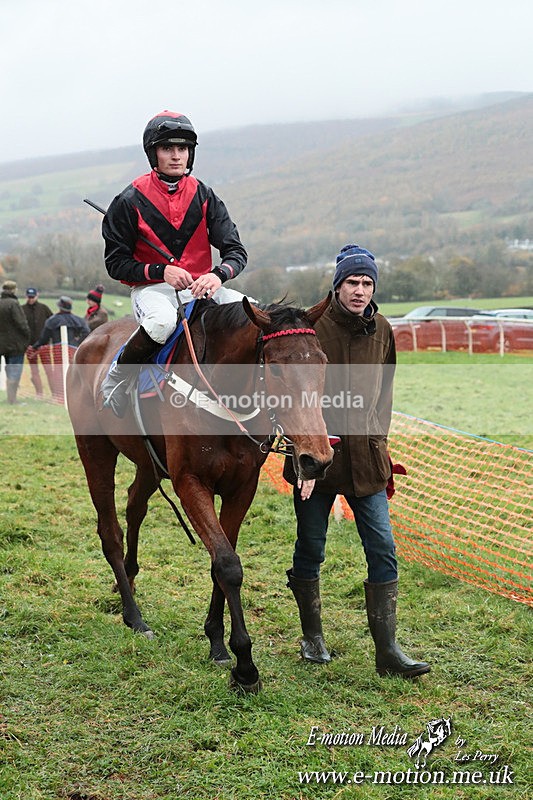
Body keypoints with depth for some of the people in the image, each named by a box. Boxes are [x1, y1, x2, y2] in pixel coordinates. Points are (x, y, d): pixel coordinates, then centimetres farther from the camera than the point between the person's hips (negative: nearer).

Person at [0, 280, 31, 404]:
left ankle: (11, 400, 21)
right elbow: (21, 324, -19)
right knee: (14, 374, -3)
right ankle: (12, 401, -4)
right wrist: (28, 337, -7)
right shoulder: (13, 304, -16)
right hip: (16, 345, -7)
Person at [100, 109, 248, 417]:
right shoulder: (130, 201, -4)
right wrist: (161, 271, -18)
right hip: (151, 288, -3)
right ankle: (115, 384, -16)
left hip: (199, 286, 4)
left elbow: (236, 251, 1)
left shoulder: (204, 197, 5)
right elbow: (116, 263, -2)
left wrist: (218, 274, -22)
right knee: (162, 321, -39)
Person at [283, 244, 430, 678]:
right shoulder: (315, 327, -9)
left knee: (383, 551, -2)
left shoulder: (381, 331, 6)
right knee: (310, 550, 8)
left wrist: (378, 438, 9)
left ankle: (388, 651, 3)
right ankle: (313, 637, 27)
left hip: (366, 458, 4)